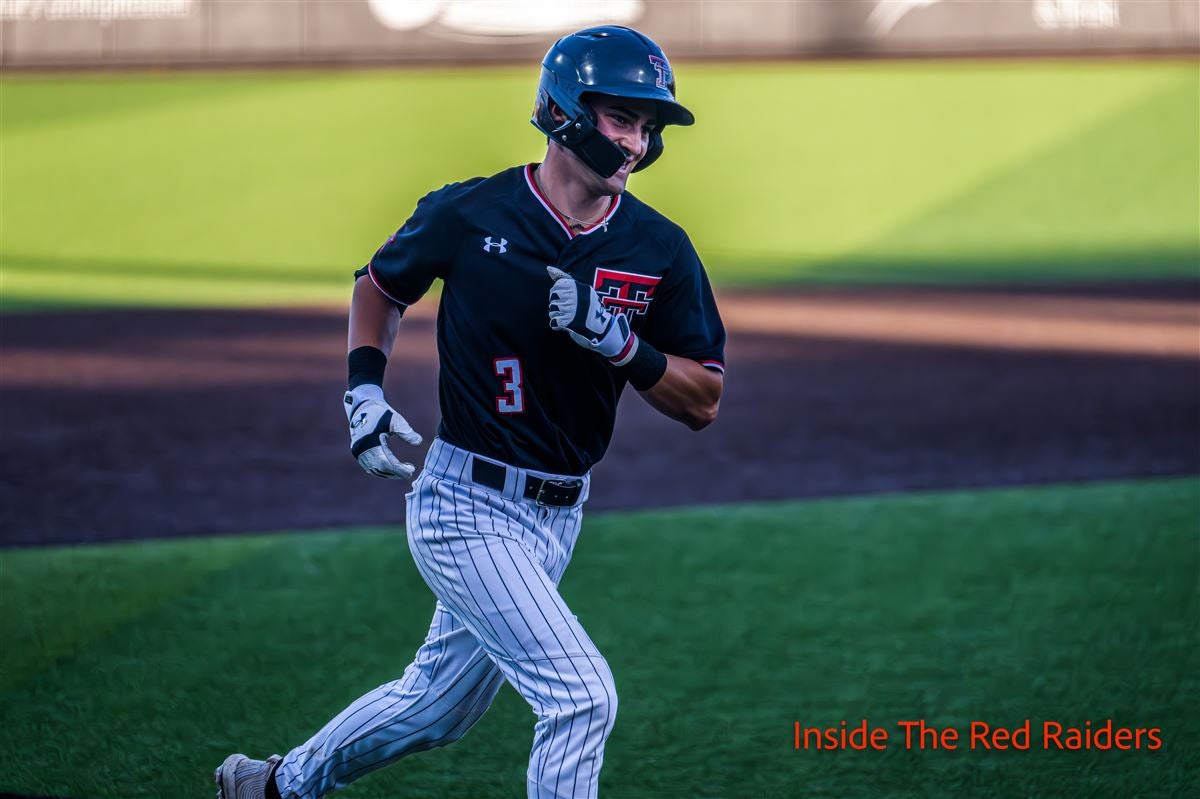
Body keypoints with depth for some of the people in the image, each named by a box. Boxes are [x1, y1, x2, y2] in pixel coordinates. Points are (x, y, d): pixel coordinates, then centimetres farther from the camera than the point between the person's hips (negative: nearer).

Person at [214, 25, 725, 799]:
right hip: (468, 506, -6)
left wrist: (619, 343, -18)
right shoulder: (469, 213, -10)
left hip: (556, 518, 6)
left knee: (439, 708, 20)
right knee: (582, 698, -18)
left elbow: (704, 401, -2)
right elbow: (379, 286, 10)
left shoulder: (659, 249, -2)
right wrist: (364, 388, -4)